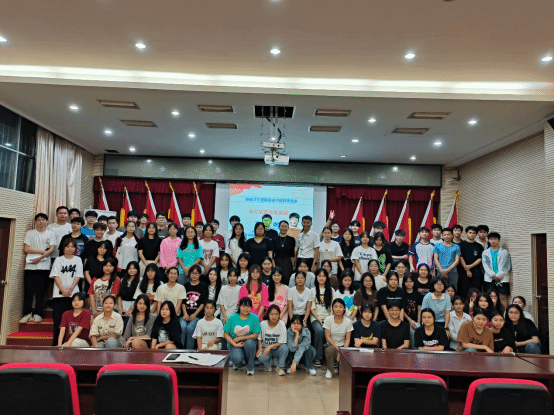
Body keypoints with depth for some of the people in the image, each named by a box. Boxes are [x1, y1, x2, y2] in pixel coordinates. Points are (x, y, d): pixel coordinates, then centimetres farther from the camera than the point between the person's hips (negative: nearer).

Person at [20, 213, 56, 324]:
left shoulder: (51, 234, 9)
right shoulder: (29, 233, 12)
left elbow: (51, 249, -2)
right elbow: (26, 249, 2)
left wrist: (39, 258, -13)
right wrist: (42, 251, -7)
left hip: (44, 266, -1)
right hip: (30, 266, 1)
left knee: (41, 291, 1)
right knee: (28, 291, 0)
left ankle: (38, 314, 7)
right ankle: (27, 313, 8)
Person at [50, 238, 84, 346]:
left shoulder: (78, 260, 11)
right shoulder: (58, 260, 10)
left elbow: (78, 276, 4)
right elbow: (56, 276, 2)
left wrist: (70, 289, -10)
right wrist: (63, 290, -11)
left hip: (73, 294, 0)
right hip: (59, 294, 0)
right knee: (58, 319, -3)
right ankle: (56, 344, 4)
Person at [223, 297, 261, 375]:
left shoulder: (254, 318, -6)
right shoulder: (232, 317, -5)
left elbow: (255, 335, -8)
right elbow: (226, 334, -3)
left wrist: (240, 338, -14)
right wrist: (235, 344, -17)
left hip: (250, 343, 0)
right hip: (234, 343, 0)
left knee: (249, 342, -35)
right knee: (237, 358, -31)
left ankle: (250, 367, -9)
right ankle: (237, 363, 12)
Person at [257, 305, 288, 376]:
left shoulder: (282, 324, -14)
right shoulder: (263, 324, -9)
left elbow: (281, 342, -14)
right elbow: (259, 338, 4)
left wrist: (270, 346, -26)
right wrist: (260, 348, -13)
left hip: (277, 349, 0)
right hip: (265, 348, 0)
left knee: (284, 347, -34)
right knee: (261, 357, -33)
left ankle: (280, 367, -9)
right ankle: (268, 366, 4)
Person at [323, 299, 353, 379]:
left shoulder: (348, 322, -1)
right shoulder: (328, 320, -5)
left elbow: (348, 339, -1)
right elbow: (327, 337, -7)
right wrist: (337, 348, -17)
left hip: (342, 346, 2)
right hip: (331, 345, -2)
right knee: (330, 350, -38)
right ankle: (329, 370, -8)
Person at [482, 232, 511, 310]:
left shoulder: (504, 252, 9)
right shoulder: (485, 253, 13)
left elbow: (506, 266, 1)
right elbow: (485, 266, 4)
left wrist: (499, 276, -11)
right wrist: (493, 275, -10)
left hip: (502, 278, -1)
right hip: (489, 279, 1)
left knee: (503, 297, -5)